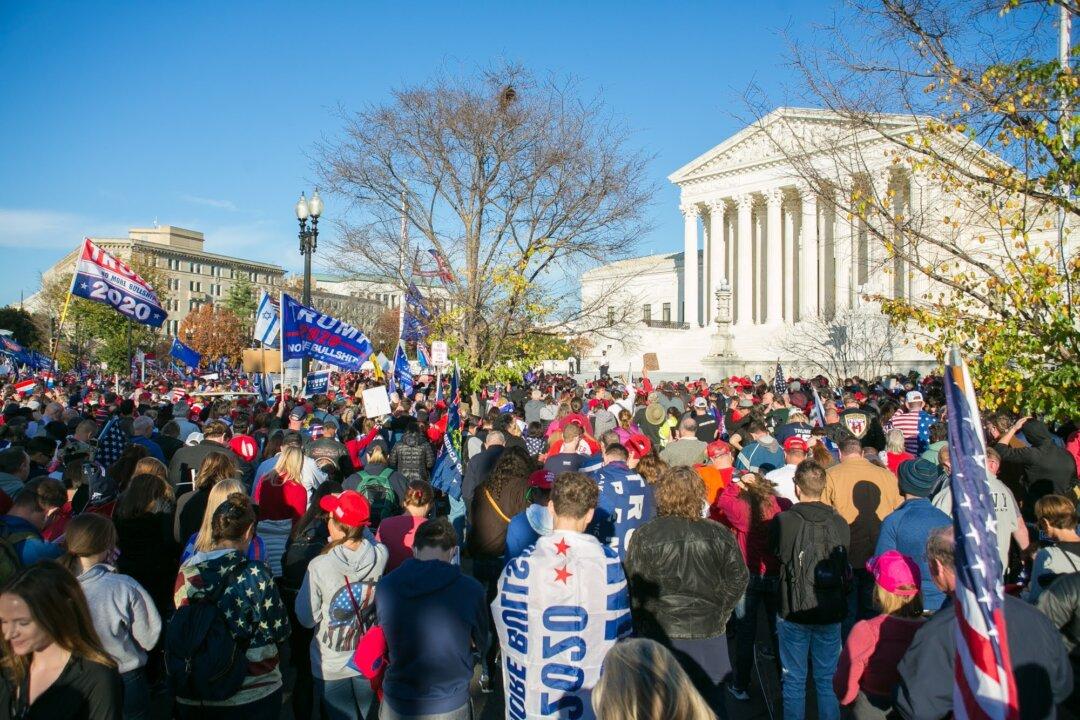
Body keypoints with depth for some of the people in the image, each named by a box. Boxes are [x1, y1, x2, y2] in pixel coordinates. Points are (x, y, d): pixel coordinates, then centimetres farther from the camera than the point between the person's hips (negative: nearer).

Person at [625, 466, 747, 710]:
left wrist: (639, 626, 5)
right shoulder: (719, 534, -7)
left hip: (661, 634, -2)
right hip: (709, 634, 2)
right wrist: (718, 615, 13)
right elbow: (738, 580, 1)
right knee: (709, 701, 18)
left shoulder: (645, 536, -13)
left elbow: (634, 589, -9)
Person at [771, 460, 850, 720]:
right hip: (831, 614, 2)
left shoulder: (783, 521, -15)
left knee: (794, 681, 10)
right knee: (828, 680, 15)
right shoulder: (840, 523, -8)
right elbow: (845, 566, 4)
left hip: (793, 612, -2)